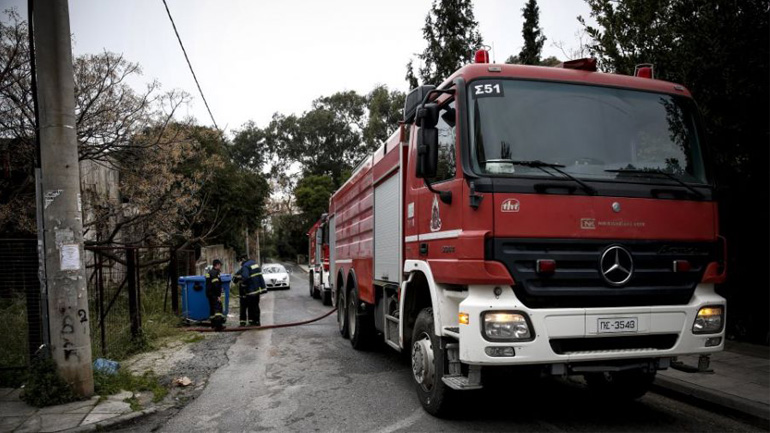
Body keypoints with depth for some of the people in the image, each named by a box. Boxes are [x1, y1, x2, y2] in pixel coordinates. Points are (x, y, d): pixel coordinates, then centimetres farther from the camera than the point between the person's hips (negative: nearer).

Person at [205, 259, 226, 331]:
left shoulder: (209, 272, 18)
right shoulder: (215, 272, -14)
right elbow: (216, 285, -22)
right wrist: (218, 296, -21)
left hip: (209, 293, 10)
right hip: (214, 294, -10)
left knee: (212, 308, 16)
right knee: (218, 308, -13)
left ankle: (213, 324, 24)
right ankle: (218, 325, -21)